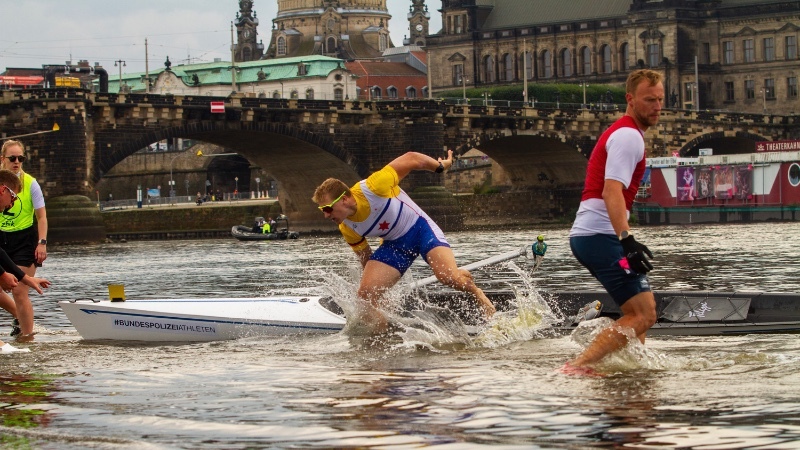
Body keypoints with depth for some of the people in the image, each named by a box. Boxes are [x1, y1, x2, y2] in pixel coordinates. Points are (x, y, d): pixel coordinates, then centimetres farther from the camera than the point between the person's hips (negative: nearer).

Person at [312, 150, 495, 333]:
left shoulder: (371, 189, -29)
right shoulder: (347, 229, -10)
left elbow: (411, 159, -19)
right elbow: (365, 257, 9)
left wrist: (441, 166, -4)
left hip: (419, 227, -5)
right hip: (394, 246, 5)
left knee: (450, 277, -25)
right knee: (366, 295, -14)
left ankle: (476, 292, 9)